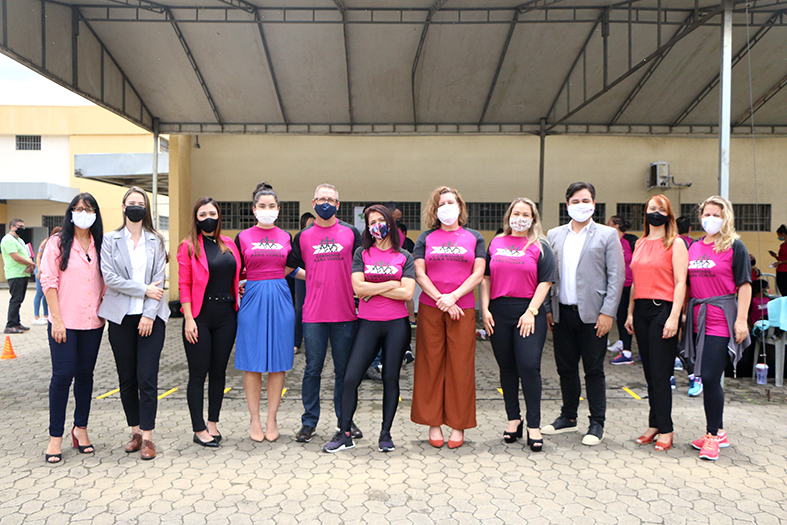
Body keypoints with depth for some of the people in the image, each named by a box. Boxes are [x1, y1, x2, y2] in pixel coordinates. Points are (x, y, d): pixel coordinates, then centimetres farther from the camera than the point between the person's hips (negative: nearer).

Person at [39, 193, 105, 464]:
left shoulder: (100, 246, 9)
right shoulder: (58, 243, 0)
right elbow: (48, 281, -4)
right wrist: (57, 319, -10)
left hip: (93, 322, 3)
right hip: (64, 322, -3)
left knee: (85, 374, 10)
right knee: (63, 375, -3)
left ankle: (81, 428, 23)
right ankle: (55, 436, 9)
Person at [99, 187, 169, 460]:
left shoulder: (156, 241, 8)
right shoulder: (110, 240, 7)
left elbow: (159, 280, 1)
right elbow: (110, 278, -4)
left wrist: (149, 314, -9)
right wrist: (144, 290, -9)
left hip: (151, 317, -1)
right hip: (121, 317, 1)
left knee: (147, 378, -4)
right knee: (127, 379, 7)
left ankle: (147, 437, 4)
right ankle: (135, 431, 21)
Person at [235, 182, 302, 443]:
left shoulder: (286, 237, 9)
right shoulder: (243, 237, 4)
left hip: (280, 300, 1)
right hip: (253, 299, -1)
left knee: (278, 362, 4)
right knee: (252, 364, 2)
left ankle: (271, 419, 16)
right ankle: (254, 420, 15)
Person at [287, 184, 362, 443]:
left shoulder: (351, 232, 6)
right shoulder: (303, 236, 7)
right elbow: (288, 268, 13)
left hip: (345, 313, 0)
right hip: (314, 314, 0)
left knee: (344, 370, 9)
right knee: (313, 369, 6)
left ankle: (345, 419, 24)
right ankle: (309, 422, 19)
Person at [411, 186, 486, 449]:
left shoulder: (474, 237, 9)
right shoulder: (425, 238, 9)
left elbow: (478, 274, 1)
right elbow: (419, 274, 1)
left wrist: (453, 296, -11)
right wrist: (441, 300, -10)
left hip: (463, 308, 0)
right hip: (430, 308, 0)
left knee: (461, 366, 2)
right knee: (431, 365, 4)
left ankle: (458, 425, 14)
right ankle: (433, 423, 16)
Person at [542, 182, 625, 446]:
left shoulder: (607, 235, 1)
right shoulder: (554, 235, 11)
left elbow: (617, 276, -4)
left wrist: (607, 313, -11)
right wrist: (547, 308, 4)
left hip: (592, 314, -4)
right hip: (562, 313, 4)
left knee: (594, 370, 4)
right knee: (565, 368, 12)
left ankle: (597, 424, 16)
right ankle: (568, 417, 27)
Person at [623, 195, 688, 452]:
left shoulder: (676, 244, -3)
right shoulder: (640, 244, 15)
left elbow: (680, 282, -9)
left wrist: (674, 317, -16)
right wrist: (630, 312, 13)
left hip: (663, 308, -6)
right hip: (641, 309, 6)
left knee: (660, 373, -3)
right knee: (649, 372, 10)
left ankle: (665, 430, 8)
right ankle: (654, 426, 19)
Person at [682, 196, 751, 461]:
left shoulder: (735, 247, -2)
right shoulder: (693, 247, 14)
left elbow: (744, 285, -6)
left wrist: (741, 320, -13)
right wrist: (683, 314, 15)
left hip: (721, 321, -6)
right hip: (698, 319, 6)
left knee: (710, 378, -9)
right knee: (706, 378, 11)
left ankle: (712, 435, 6)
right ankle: (718, 432, 25)